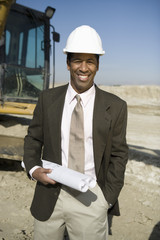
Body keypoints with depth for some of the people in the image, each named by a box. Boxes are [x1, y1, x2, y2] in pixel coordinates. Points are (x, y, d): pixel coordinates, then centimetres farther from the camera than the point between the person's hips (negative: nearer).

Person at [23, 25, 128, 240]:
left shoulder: (115, 107, -6)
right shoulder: (48, 98, -1)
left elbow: (118, 155, 0)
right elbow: (33, 138, 8)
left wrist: (107, 200, -4)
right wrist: (33, 168, -10)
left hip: (90, 198, -1)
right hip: (50, 195, 2)